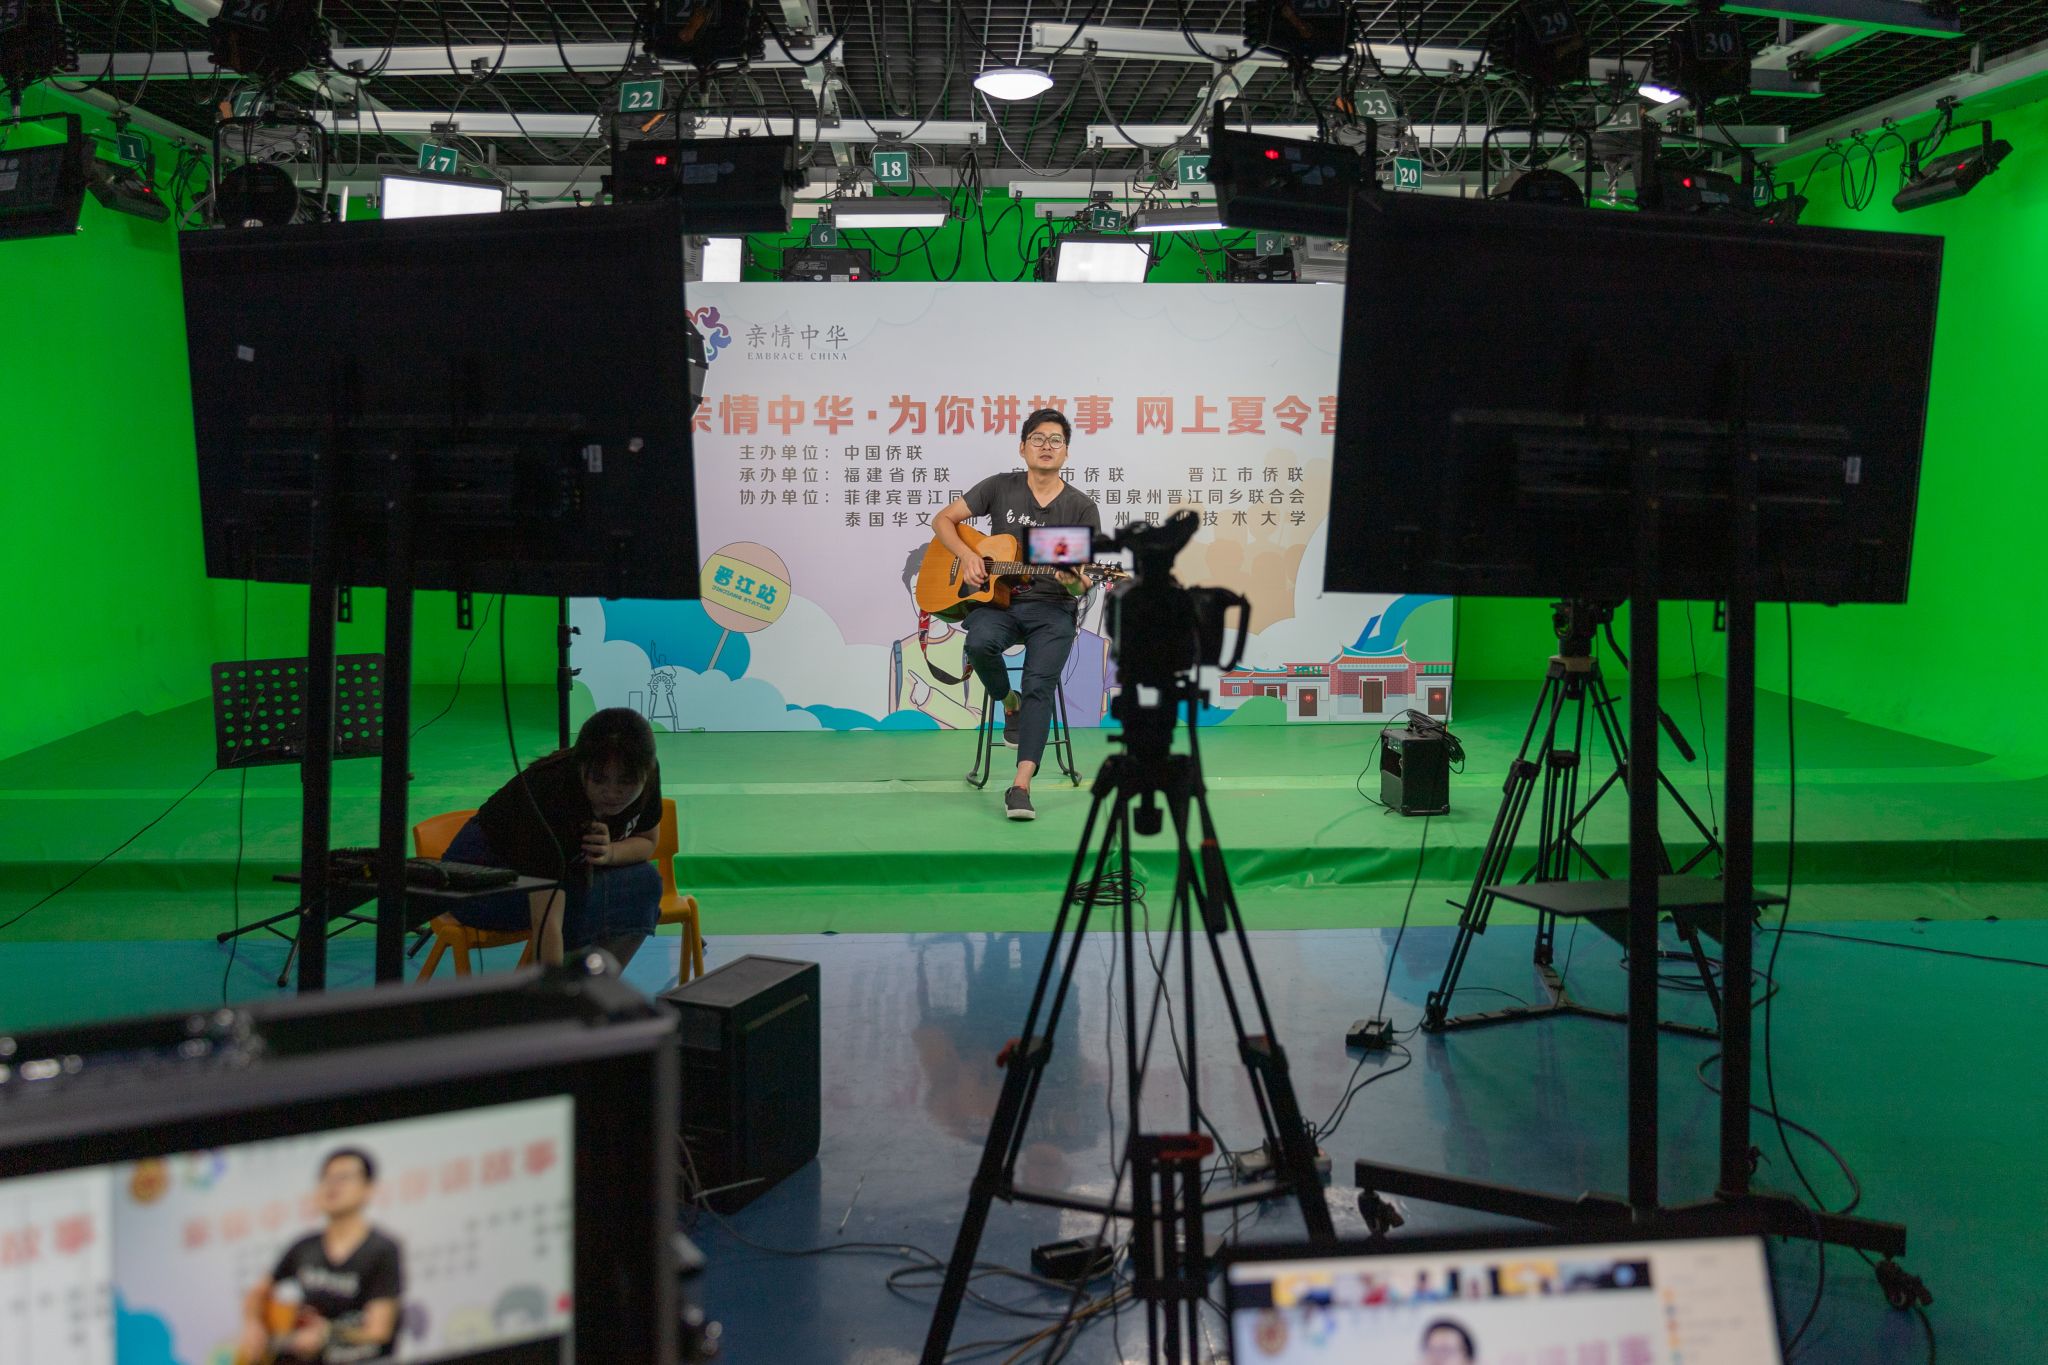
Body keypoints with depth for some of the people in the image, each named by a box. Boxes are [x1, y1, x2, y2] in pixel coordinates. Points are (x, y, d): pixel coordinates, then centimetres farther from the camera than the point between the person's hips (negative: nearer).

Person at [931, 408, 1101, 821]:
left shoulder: (1082, 508, 2)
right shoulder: (1000, 488, 5)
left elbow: (1080, 585, 1)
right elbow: (943, 520, 9)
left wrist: (1074, 581, -25)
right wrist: (967, 555, -10)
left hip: (1051, 607, -1)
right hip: (997, 599, 1)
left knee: (1039, 685, -25)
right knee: (979, 643, -33)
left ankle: (1020, 788, -30)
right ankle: (1010, 703, 0)